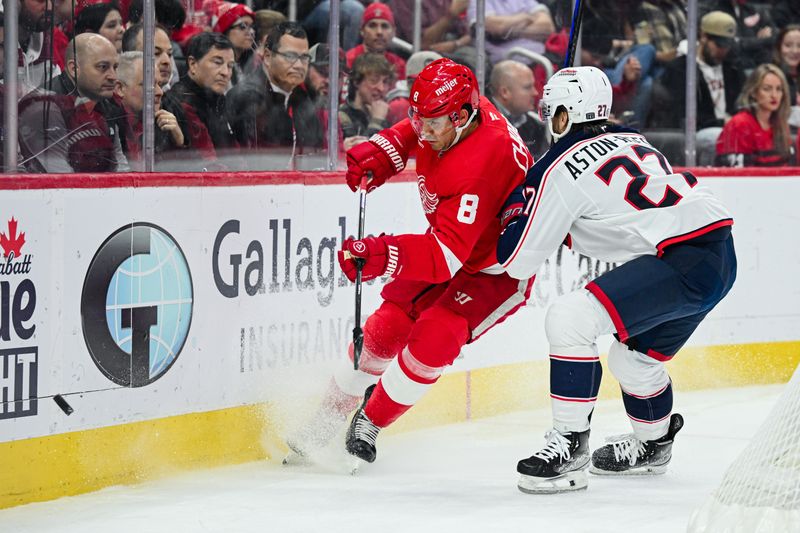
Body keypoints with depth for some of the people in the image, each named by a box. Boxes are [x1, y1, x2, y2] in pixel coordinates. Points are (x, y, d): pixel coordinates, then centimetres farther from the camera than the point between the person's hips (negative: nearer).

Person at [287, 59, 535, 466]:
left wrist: (385, 256, -58)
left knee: (433, 337, -25)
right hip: (450, 249, 8)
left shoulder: (479, 165, -39)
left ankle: (370, 423, -5)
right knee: (387, 327, 0)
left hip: (499, 270, -8)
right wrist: (380, 153, -7)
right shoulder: (452, 115, -15)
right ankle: (331, 416, 15)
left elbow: (446, 255, -45)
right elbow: (409, 133, 13)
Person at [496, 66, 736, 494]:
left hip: (683, 262, -10)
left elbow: (517, 262, -1)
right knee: (634, 355, 28)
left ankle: (569, 448, -12)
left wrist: (518, 211, 16)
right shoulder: (630, 141, 20)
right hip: (719, 254, 10)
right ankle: (652, 446, 51)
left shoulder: (559, 169, -4)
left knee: (570, 319, -14)